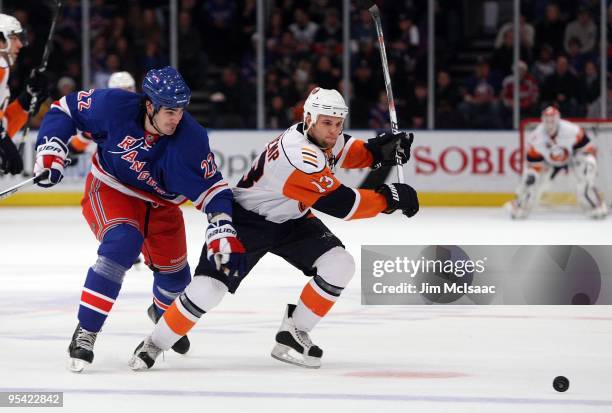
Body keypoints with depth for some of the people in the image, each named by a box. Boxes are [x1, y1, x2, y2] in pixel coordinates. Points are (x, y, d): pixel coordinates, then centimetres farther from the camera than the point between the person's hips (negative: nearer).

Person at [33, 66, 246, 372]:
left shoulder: (190, 139, -26)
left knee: (174, 275, 13)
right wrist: (51, 150, -21)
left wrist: (223, 232, -31)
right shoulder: (115, 107, -29)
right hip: (109, 191, -3)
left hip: (160, 205, 3)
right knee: (121, 244, -32)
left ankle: (163, 313, 54)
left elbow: (211, 188, -20)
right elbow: (66, 109, -13)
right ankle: (85, 333, -25)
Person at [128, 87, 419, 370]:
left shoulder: (322, 135, -8)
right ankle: (154, 345, 2)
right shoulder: (299, 154, -35)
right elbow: (341, 204, -34)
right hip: (246, 220, -8)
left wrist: (380, 149, -5)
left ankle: (293, 334, 0)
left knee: (339, 265, -12)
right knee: (207, 289, -18)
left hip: (291, 222, 8)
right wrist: (389, 198, -26)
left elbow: (347, 152, 15)